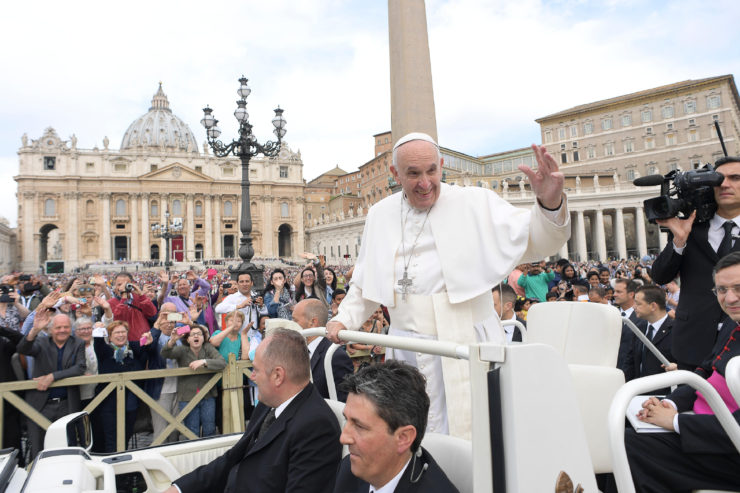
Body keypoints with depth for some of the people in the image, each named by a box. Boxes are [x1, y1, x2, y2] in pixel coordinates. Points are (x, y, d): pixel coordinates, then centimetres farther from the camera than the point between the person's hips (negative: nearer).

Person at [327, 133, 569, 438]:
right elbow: (366, 282, 19)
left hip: (463, 345, -4)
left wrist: (550, 204, -25)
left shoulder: (475, 204, -1)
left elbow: (535, 243, -6)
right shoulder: (380, 215, 11)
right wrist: (344, 320, 6)